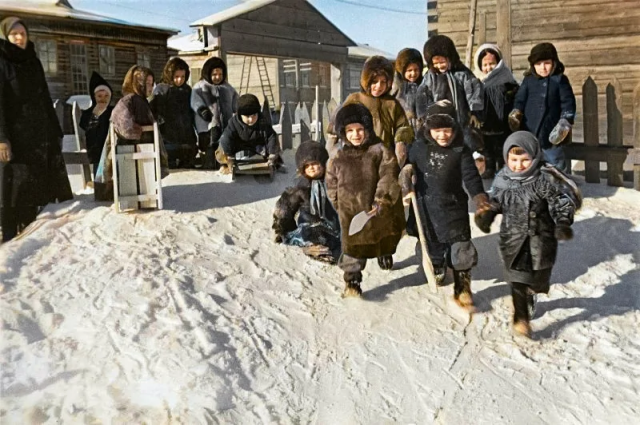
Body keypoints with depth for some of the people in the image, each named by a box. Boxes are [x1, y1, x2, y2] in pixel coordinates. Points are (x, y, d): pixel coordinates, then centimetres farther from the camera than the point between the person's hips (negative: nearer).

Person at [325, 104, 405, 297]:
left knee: (387, 239, 25)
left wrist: (382, 201, -27)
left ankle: (385, 256, 56)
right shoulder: (339, 158, -2)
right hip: (351, 212, 0)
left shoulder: (380, 150, -11)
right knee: (354, 246, -3)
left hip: (380, 210, 0)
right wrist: (340, 205, 2)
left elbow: (389, 177, -19)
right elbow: (332, 184, 7)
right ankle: (352, 281, 7)